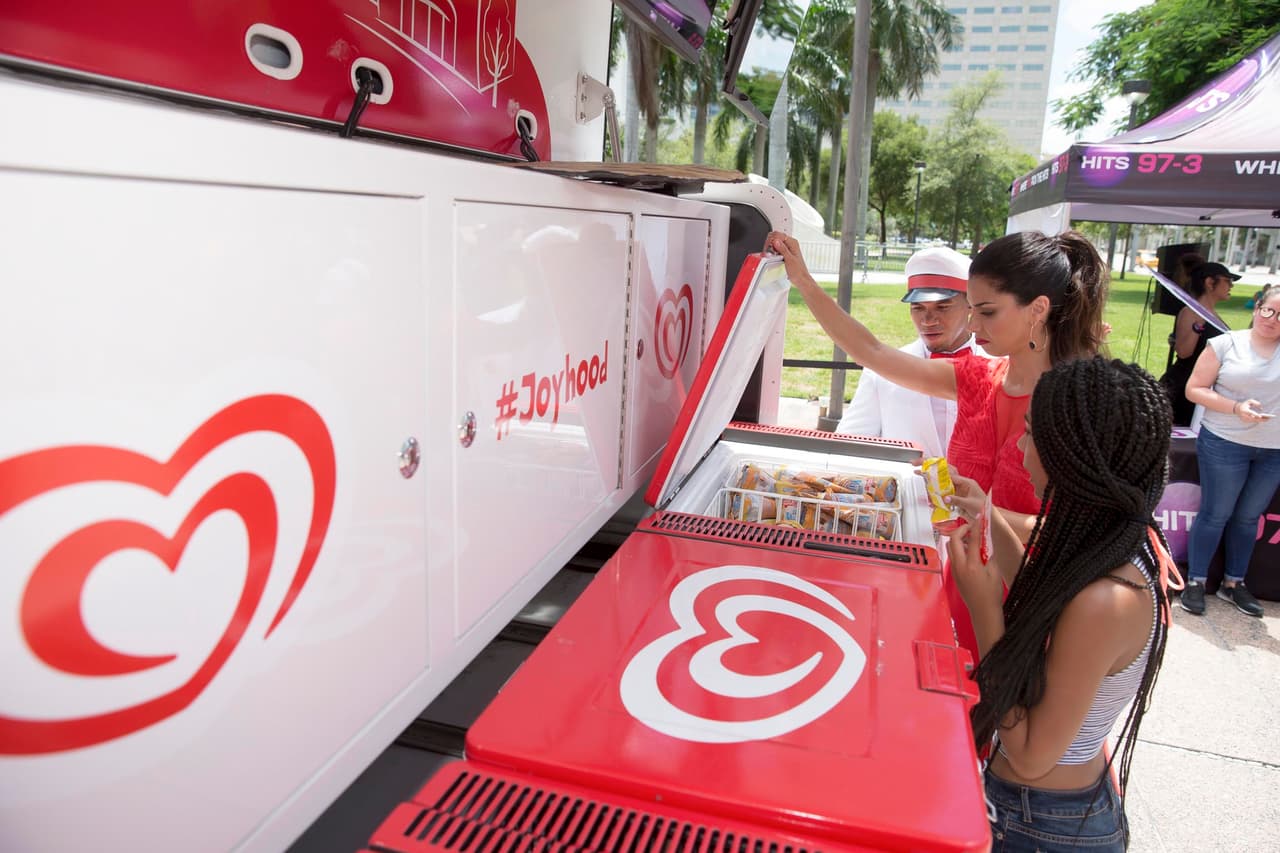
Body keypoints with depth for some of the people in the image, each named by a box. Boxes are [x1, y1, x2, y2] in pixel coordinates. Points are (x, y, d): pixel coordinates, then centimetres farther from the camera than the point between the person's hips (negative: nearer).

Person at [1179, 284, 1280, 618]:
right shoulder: (1226, 344, -3)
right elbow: (1194, 389, -5)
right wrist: (1236, 408, -17)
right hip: (1225, 444, -3)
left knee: (1248, 517, 14)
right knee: (1215, 514, 3)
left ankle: (1233, 583, 27)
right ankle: (1195, 582, 15)